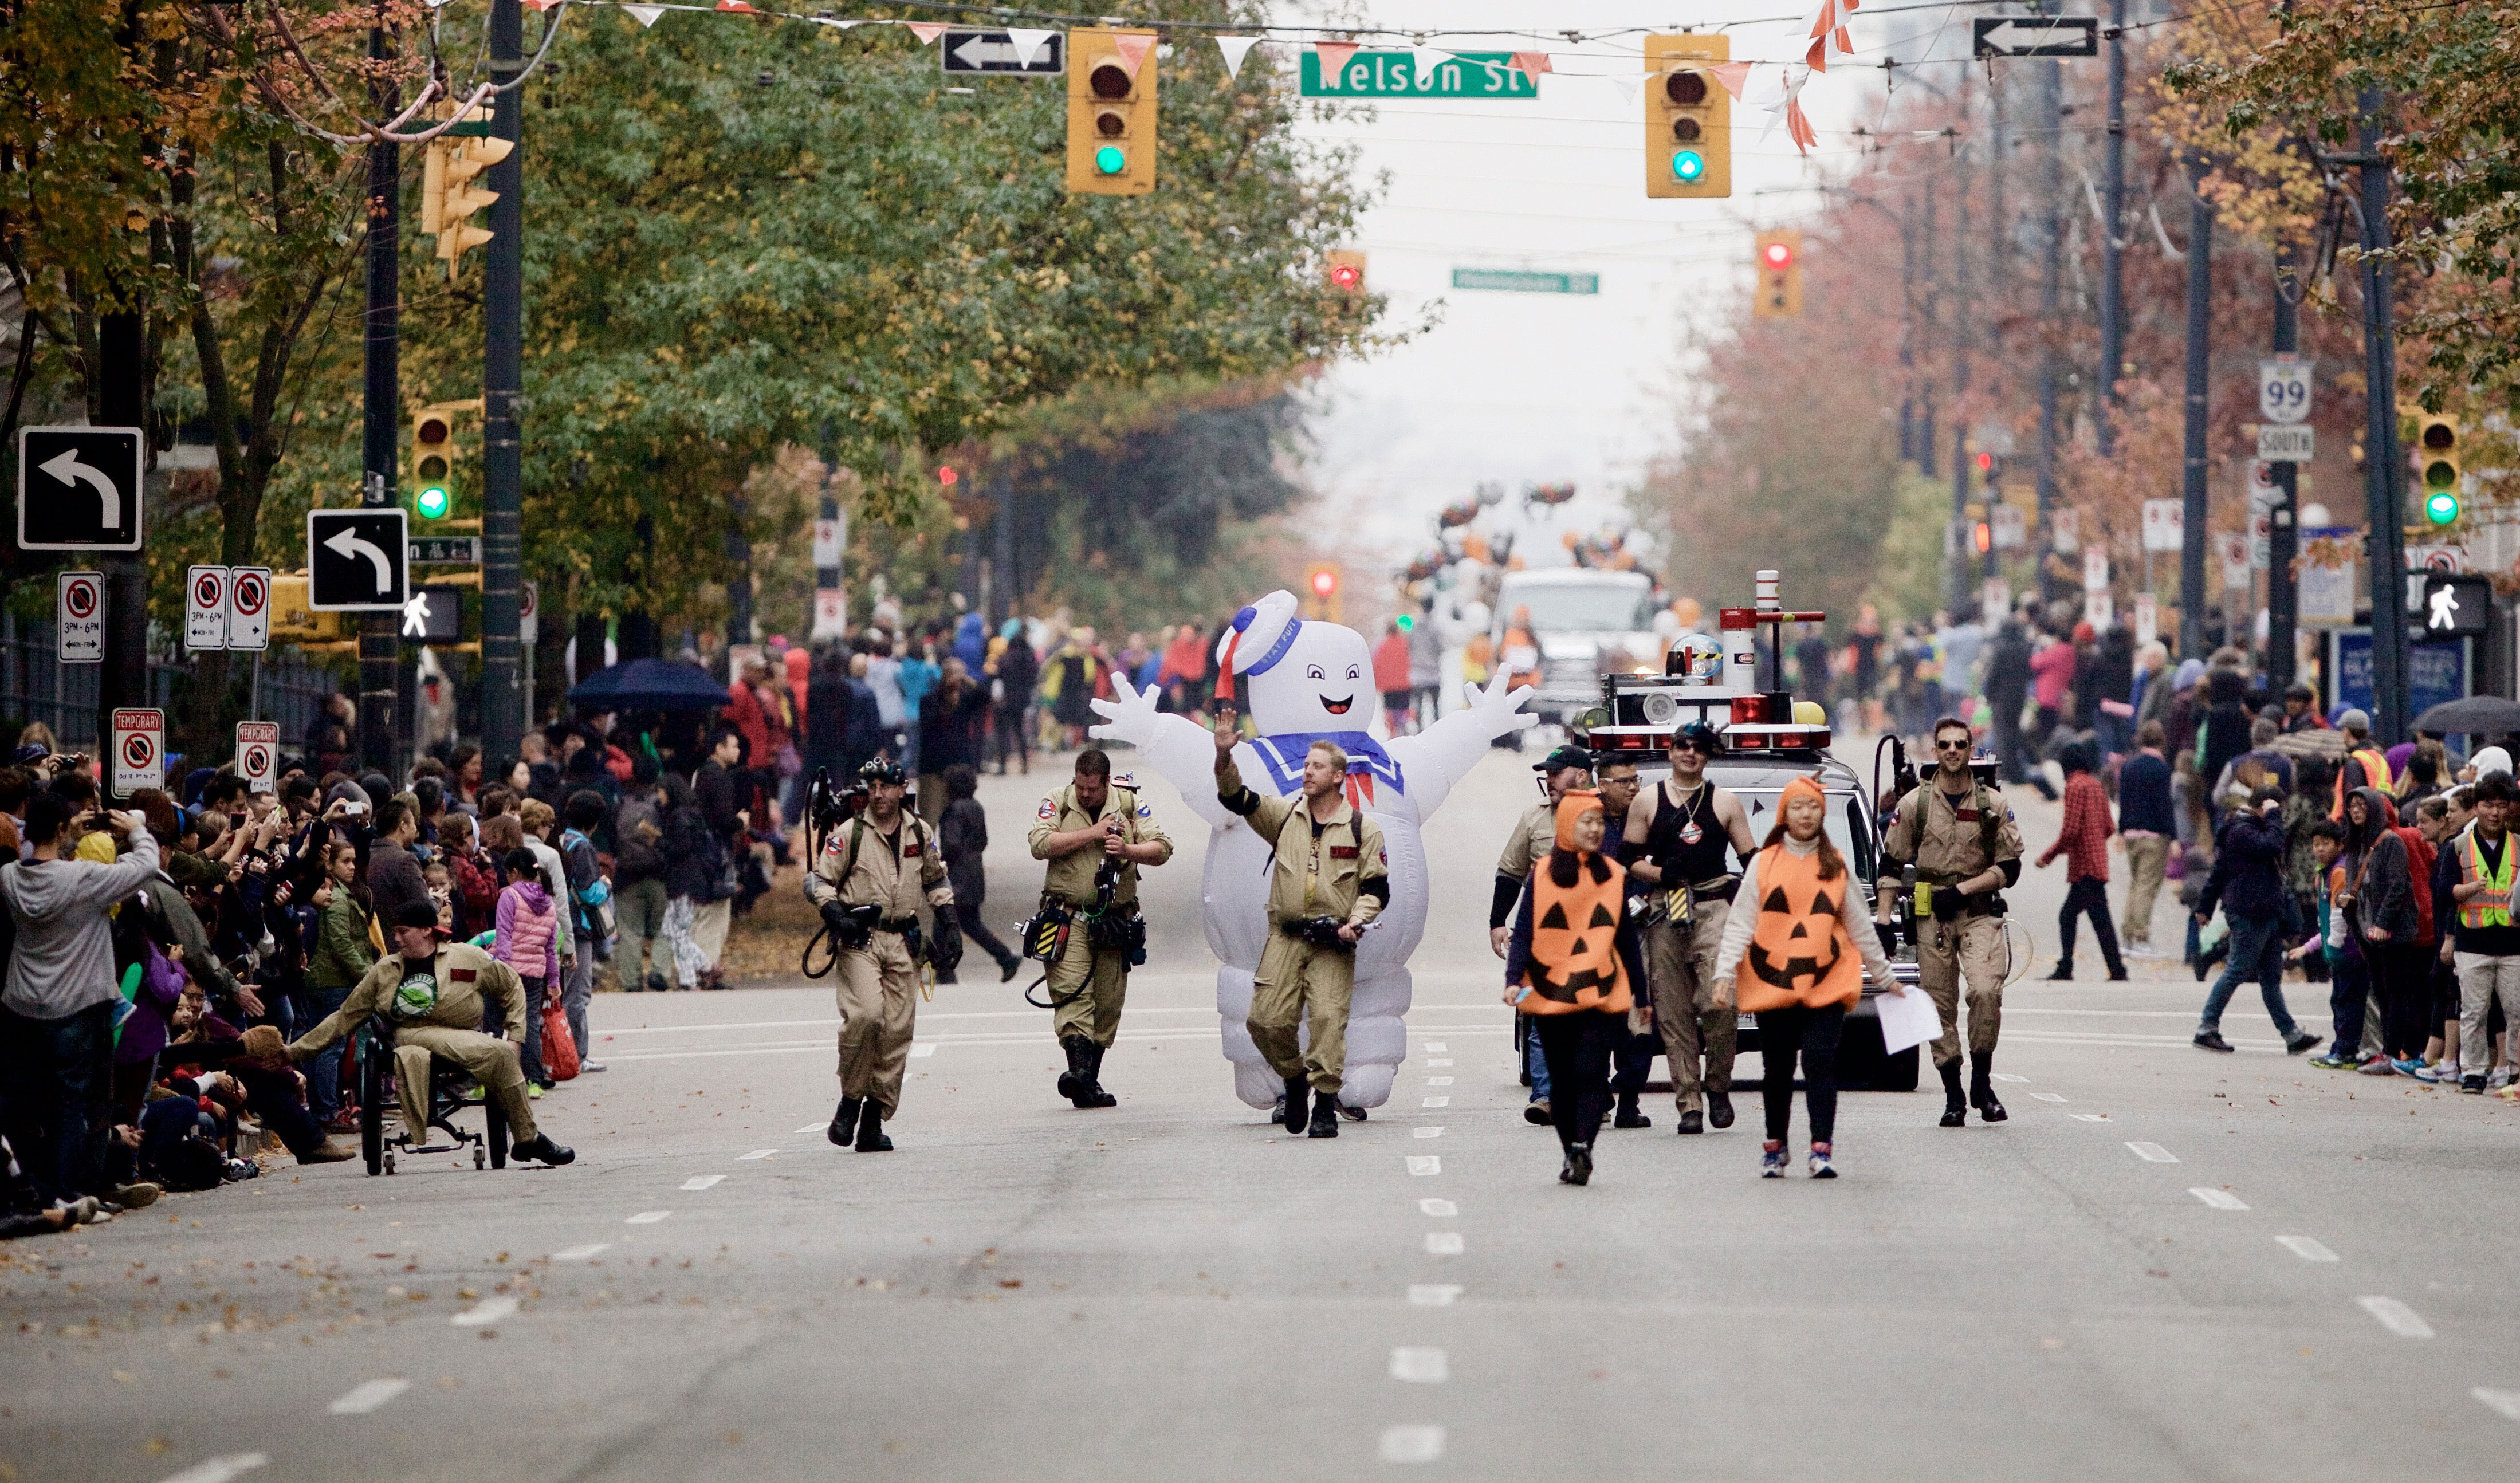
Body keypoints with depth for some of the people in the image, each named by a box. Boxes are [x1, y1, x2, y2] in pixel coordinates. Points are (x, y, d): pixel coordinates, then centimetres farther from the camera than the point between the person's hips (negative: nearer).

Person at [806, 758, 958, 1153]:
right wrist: (834, 913, -17)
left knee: (897, 1029, -1)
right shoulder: (849, 834, -1)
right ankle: (850, 1101, -7)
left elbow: (936, 882, 25)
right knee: (866, 1014, -24)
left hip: (902, 942, 4)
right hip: (859, 939, -4)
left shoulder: (920, 834, 11)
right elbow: (818, 880, 1)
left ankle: (874, 1121, 5)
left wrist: (949, 925, 14)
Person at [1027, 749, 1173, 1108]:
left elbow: (1162, 849, 0)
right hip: (1068, 916, -2)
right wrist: (1093, 833, -16)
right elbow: (1040, 845, -14)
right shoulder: (1057, 803, 1)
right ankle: (1078, 1069, -28)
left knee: (1108, 1004, 5)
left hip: (1114, 922, 2)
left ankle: (1092, 1080, 14)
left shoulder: (1131, 805, 4)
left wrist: (1128, 850, -19)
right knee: (1072, 994, -17)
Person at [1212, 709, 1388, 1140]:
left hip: (1333, 943, -3)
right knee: (1265, 1019, -6)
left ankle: (1325, 1106, -7)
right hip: (1285, 938, 3)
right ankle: (1294, 1077, 20)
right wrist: (1224, 757, -15)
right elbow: (1235, 798, 1)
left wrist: (1355, 922, -12)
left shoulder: (1363, 829, 4)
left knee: (1328, 1018, -13)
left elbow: (1376, 889, 5)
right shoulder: (1285, 815, 10)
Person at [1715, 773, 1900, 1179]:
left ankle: (1822, 1150, -12)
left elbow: (1860, 926, 16)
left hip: (1827, 985, 0)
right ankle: (1774, 1149, 18)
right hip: (1772, 984, 0)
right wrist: (1725, 973, -9)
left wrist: (1884, 976, 18)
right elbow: (1741, 922, 1)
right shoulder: (1763, 864, 5)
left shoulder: (1836, 866, 10)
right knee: (1778, 1069, 6)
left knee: (1821, 1064, -10)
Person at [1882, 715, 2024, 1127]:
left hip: (1980, 914, -1)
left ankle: (1982, 1082, -7)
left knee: (1985, 991, -21)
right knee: (1940, 1008, 0)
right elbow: (1892, 864, 10)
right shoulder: (1914, 804, 6)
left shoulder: (1993, 804, 5)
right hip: (1930, 918, 1)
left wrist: (1960, 891, -9)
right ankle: (1953, 1097, 8)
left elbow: (2009, 868, 4)